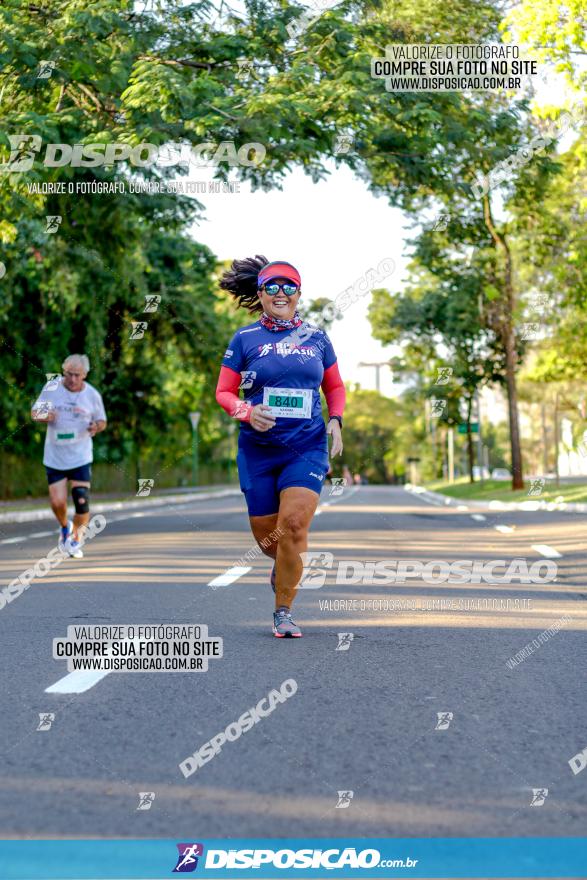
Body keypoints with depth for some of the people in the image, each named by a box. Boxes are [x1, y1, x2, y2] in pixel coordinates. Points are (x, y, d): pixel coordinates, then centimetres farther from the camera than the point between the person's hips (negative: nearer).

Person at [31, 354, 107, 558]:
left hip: (81, 458, 0)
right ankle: (65, 527, 31)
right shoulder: (52, 387, -4)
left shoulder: (92, 395, -3)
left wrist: (97, 427, -15)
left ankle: (76, 540, 17)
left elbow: (102, 421, 9)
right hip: (54, 457, 1)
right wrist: (44, 417, -19)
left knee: (82, 503, -9)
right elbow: (35, 412, 5)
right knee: (57, 503, -4)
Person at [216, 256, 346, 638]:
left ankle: (283, 612, -4)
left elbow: (335, 387, 20)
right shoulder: (245, 338, 3)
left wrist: (335, 420, 2)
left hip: (308, 448, 0)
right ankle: (285, 565, 43)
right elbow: (224, 392, 5)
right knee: (266, 535, 5)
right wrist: (247, 412, -15)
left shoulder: (316, 337, 9)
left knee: (294, 524, -18)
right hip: (258, 449, 0)